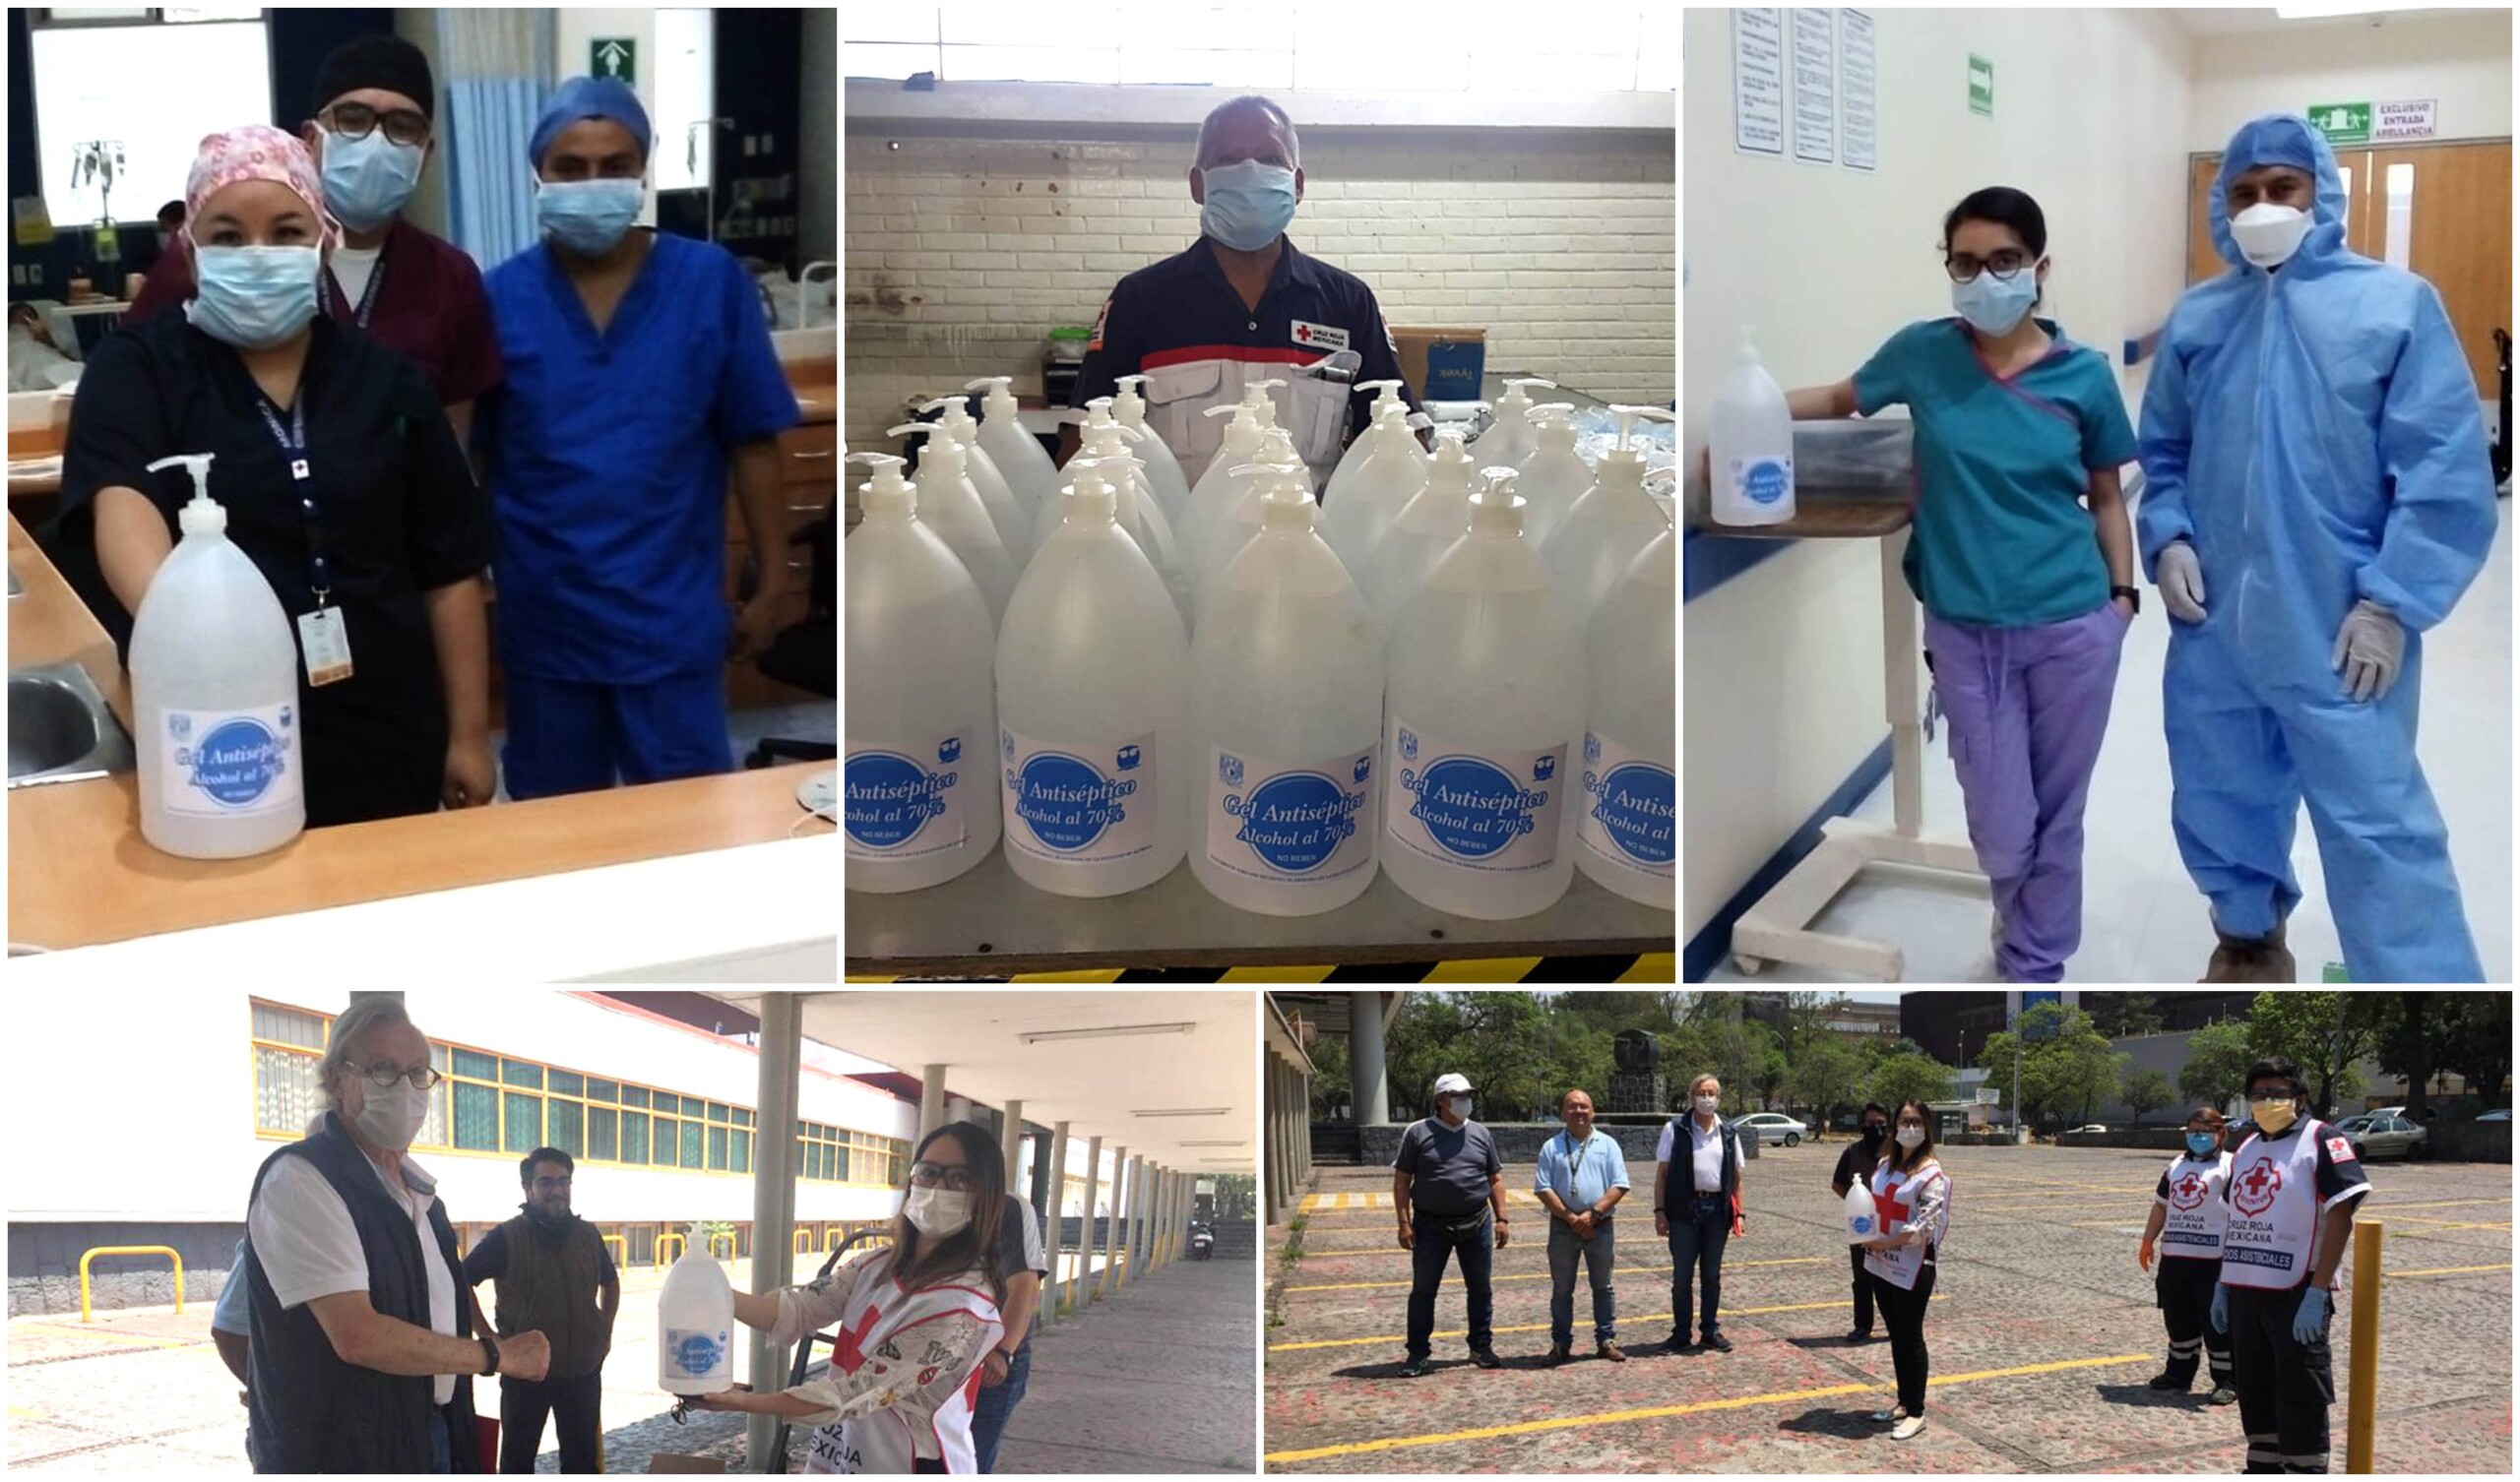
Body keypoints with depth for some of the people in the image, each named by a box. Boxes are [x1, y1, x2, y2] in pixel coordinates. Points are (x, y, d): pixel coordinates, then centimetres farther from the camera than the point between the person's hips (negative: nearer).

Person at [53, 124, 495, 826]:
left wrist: (468, 736, 4)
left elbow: (450, 571, 7)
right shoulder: (137, 368, -4)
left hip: (385, 744, 3)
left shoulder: (385, 381, 5)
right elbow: (121, 504, -24)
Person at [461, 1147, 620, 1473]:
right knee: (518, 1458, 7)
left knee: (583, 1458, 11)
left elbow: (610, 1281, 21)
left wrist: (606, 1330, 9)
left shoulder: (588, 1235, 3)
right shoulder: (506, 1238, -11)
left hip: (584, 1372, 4)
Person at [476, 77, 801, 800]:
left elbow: (753, 443, -1)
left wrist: (771, 584, -1)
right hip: (544, 620, 1)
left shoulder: (713, 282, -5)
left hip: (672, 617, -1)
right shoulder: (500, 298, -2)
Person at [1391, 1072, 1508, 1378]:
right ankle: (1418, 1353, 9)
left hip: (1476, 1225, 3)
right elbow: (1401, 1181, -2)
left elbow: (1496, 1179, 12)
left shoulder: (1480, 1134, 8)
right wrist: (1404, 1222, -9)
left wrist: (1500, 1218, 3)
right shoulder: (1418, 1133, -2)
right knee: (1423, 1290, 1)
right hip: (1431, 1227, -3)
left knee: (1480, 1289, 9)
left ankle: (1482, 1347, 21)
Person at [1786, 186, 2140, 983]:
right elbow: (1842, 397, 14)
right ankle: (2024, 926, 40)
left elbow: (2105, 497, 6)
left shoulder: (2084, 375, -4)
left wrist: (2124, 596, 0)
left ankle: (2036, 968, 30)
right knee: (2002, 829, 5)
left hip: (2072, 628, 0)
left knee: (2056, 817, 10)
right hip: (1967, 632, 0)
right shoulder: (1923, 354, -4)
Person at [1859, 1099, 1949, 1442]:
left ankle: (1916, 1412, 9)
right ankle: (1903, 1403, 26)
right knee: (1896, 1336, 15)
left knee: (1910, 1338, 0)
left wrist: (1884, 1242, -17)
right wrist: (1867, 1238, -1)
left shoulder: (1931, 1175, -12)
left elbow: (1926, 1226, -18)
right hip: (1881, 1264, 7)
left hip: (1912, 1268, -7)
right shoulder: (1884, 1165, 10)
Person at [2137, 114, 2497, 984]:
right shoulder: (2196, 318, 7)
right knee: (2219, 793, 18)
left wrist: (2392, 602, -13)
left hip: (2337, 629, -5)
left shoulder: (2395, 304, -6)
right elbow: (2163, 452, 17)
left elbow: (2447, 472, -9)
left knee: (2377, 822, -5)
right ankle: (2249, 939, 41)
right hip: (2213, 620, 5)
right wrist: (2167, 538, -2)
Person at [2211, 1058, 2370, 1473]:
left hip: (2296, 1294, -7)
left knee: (2301, 1400, -5)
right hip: (2243, 1291, 7)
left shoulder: (2322, 1141, -8)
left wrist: (2317, 1294, -20)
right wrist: (2222, 1285, 15)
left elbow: (2340, 1219, -14)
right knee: (2254, 1392, 15)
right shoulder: (2246, 1148, 15)